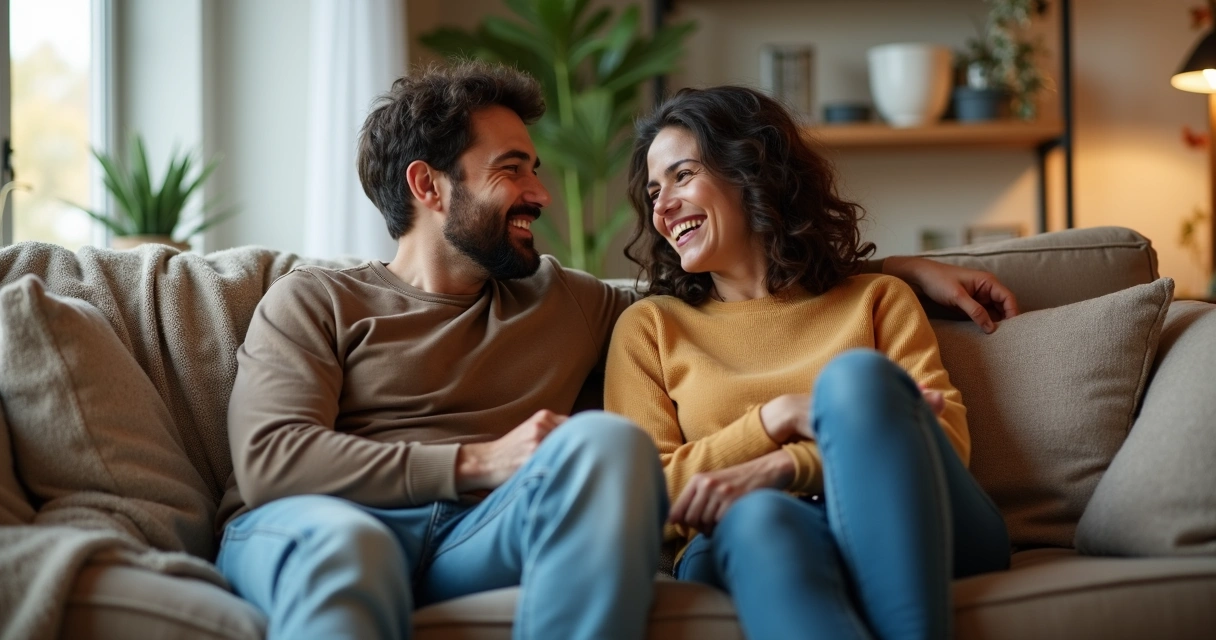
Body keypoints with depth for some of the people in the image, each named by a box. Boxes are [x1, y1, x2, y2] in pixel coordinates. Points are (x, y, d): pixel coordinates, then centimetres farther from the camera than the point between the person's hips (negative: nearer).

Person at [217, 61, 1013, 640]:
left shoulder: (568, 304, 29)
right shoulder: (313, 301, 16)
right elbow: (270, 458, 0)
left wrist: (901, 267, 26)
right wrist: (477, 463, -7)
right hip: (315, 524, -2)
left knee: (606, 440, -29)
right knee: (342, 543, -40)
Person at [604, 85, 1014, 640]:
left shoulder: (876, 299, 22)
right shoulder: (650, 328, 23)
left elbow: (947, 440, 5)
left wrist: (781, 467, -10)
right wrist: (780, 416, -3)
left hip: (917, 535, 1)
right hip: (745, 548, -1)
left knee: (858, 374, -29)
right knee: (756, 519, -38)